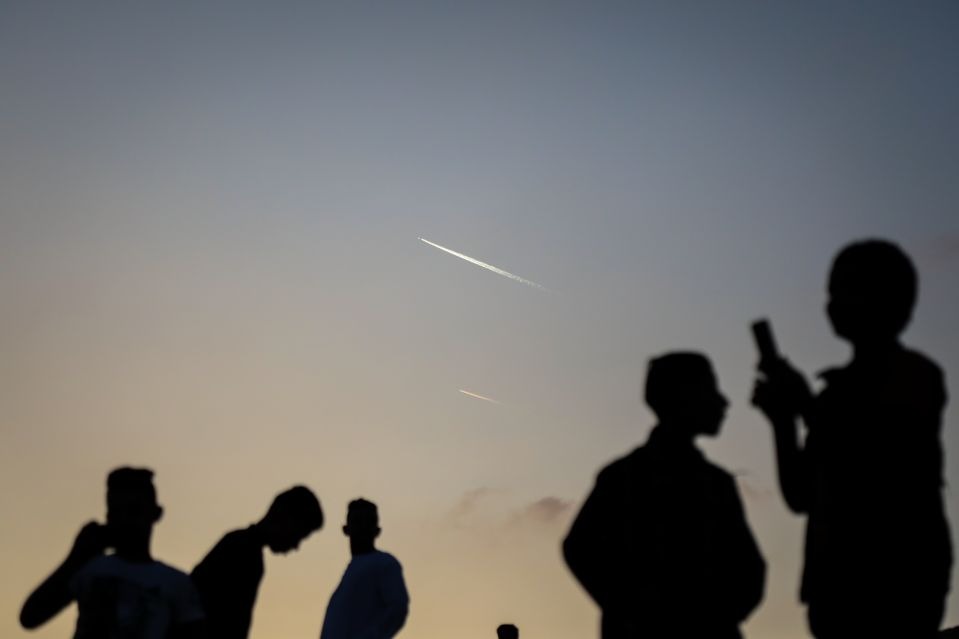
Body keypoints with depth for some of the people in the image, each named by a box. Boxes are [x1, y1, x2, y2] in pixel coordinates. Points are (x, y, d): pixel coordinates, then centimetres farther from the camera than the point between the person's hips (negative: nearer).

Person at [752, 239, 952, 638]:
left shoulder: (914, 377, 1)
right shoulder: (842, 388, 20)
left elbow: (881, 469, -13)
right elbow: (801, 497, 18)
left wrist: (807, 406, -7)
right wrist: (783, 418, 5)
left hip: (898, 574, -7)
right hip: (840, 578, 7)